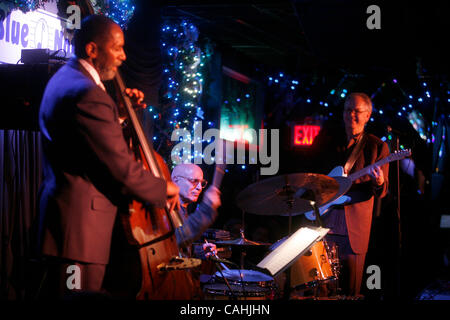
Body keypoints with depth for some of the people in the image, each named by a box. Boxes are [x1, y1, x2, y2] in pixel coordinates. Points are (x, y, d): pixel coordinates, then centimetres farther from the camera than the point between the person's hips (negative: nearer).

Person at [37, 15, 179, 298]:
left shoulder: (65, 78, 15)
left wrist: (122, 109, 11)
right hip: (80, 224, -11)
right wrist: (163, 189, -6)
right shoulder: (86, 93, -20)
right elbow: (121, 167, -21)